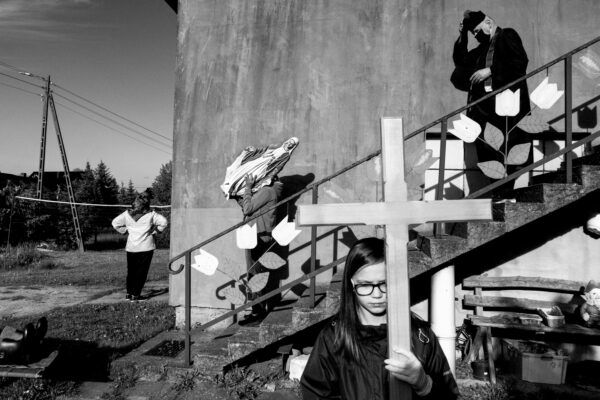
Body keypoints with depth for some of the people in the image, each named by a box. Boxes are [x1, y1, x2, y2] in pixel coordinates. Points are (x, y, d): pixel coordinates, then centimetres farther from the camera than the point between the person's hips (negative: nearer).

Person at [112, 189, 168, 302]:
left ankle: (129, 293, 21)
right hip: (146, 247, -4)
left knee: (131, 271, 16)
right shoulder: (151, 214, -9)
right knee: (141, 272, 3)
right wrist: (155, 231, -4)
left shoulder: (127, 214, 3)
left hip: (131, 247, 4)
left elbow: (115, 223, 10)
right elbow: (163, 222, -15)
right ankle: (135, 295, 2)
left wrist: (124, 231, 13)